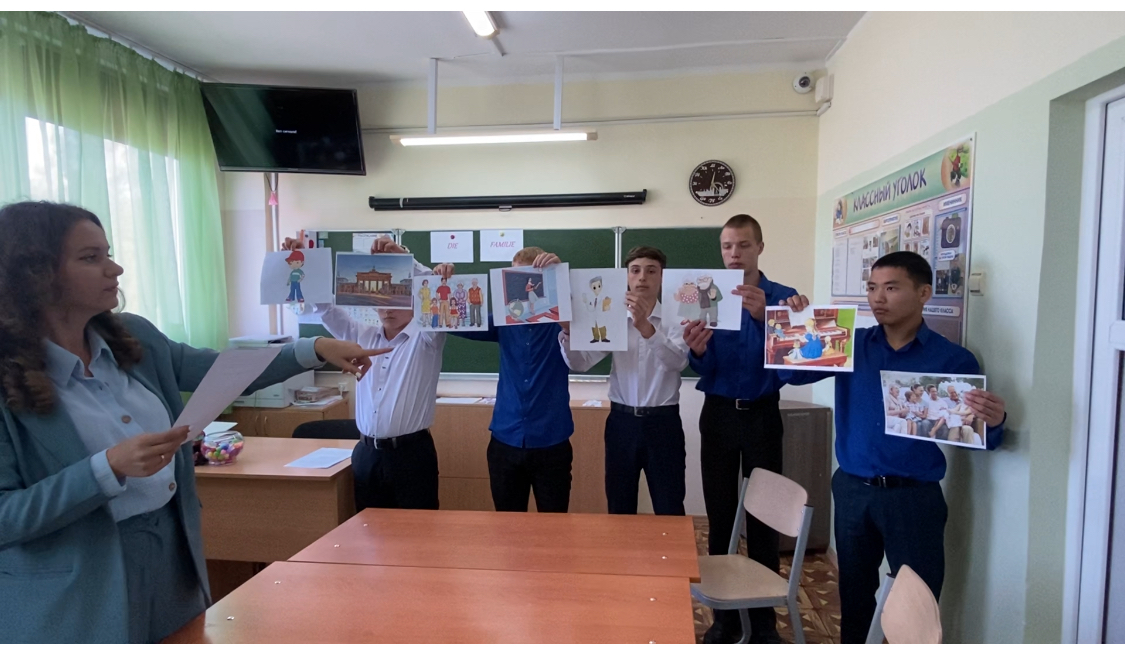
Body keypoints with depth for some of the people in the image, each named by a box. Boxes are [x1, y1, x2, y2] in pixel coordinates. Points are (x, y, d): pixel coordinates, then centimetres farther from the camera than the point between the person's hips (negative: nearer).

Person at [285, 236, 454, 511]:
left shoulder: (426, 337, -2)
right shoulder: (363, 337, 13)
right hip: (367, 454, 5)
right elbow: (326, 307, 11)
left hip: (412, 453, -5)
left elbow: (438, 296, -18)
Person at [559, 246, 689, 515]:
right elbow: (580, 363, -6)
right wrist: (568, 330, -26)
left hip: (663, 423, -2)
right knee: (619, 508, 14)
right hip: (621, 421, 2)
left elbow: (678, 361, -22)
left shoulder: (676, 319, -3)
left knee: (670, 511, 8)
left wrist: (645, 326, -37)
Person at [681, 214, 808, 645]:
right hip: (718, 415, 2)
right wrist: (698, 351, -27)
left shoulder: (783, 297, -3)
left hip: (762, 415, -1)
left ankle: (764, 618, 21)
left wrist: (763, 316, -32)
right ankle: (724, 615, 22)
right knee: (720, 516, 8)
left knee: (763, 518, 5)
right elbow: (706, 371, -4)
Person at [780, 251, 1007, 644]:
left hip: (914, 497, -3)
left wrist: (993, 422, -28)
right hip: (852, 490, 3)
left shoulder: (953, 360, -6)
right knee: (854, 590, 19)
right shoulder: (853, 344, 1)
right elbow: (793, 374, -1)